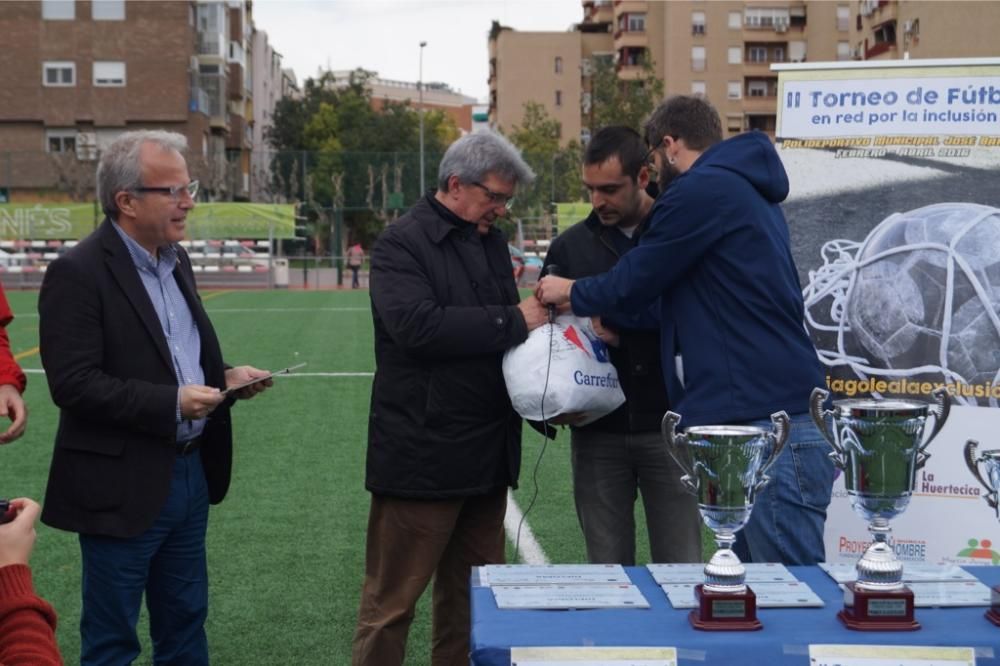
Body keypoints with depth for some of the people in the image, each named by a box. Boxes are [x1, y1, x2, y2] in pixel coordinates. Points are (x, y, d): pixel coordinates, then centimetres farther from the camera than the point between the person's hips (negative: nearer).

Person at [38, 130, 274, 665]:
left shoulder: (175, 259, 10)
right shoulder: (78, 273, -16)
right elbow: (73, 384, -21)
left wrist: (225, 377, 1)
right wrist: (171, 403, -23)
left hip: (190, 474, 8)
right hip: (123, 486, -8)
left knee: (185, 623, 19)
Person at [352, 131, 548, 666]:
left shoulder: (491, 241, 14)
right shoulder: (401, 244, -9)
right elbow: (416, 325, -24)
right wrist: (512, 321, -20)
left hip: (487, 454, 8)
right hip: (422, 454, -7)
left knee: (470, 599, 14)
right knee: (392, 600, 1)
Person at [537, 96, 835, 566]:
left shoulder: (701, 192, -9)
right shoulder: (749, 191, 22)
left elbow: (634, 281, -3)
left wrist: (572, 293, 16)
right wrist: (609, 317, 30)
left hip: (771, 426, -10)